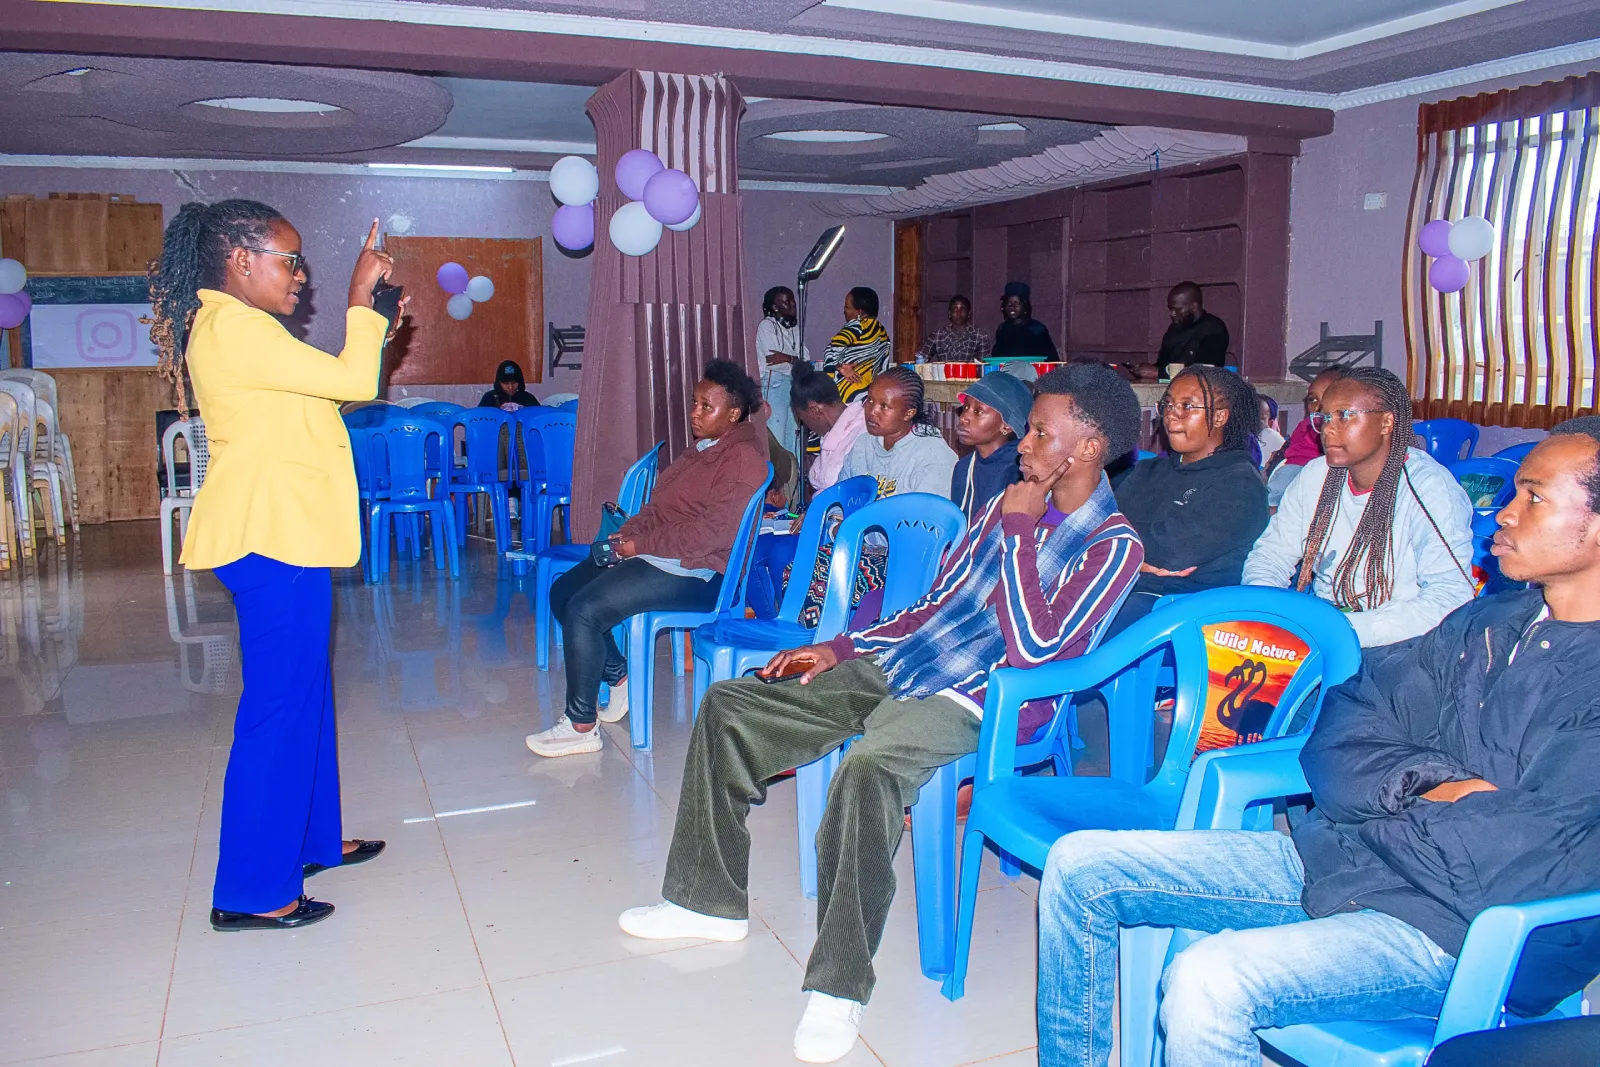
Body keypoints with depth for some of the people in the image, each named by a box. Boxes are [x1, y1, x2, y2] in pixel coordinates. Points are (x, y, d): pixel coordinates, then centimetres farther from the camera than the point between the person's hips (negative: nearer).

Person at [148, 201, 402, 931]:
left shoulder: (233, 329, 17)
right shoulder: (235, 330, -16)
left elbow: (332, 386, 23)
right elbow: (355, 384, -20)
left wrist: (375, 326, 17)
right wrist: (360, 295, -9)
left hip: (280, 534, 11)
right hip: (272, 539, -11)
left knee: (304, 694, 18)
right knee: (279, 706, -5)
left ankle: (310, 839, 32)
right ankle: (251, 891, 5)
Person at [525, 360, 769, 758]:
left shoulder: (743, 459, -14)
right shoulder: (702, 450, 18)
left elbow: (711, 533, -23)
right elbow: (660, 508, 21)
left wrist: (640, 544, -16)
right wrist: (627, 533, 1)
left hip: (694, 574, -11)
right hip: (653, 557, 11)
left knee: (584, 609, -23)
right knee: (563, 591, 6)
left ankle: (581, 727, -11)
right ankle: (619, 677, 15)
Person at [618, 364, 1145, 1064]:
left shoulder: (1113, 547, -7)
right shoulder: (1011, 504, 14)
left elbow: (1033, 649, -21)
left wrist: (1019, 529, -15)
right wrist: (841, 648, 11)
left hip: (974, 702, -8)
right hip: (898, 665, 8)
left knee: (868, 767, -40)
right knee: (727, 706, 1)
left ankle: (839, 988, -23)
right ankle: (711, 901, 13)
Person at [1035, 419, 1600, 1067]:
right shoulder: (1487, 621, 10)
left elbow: (1516, 863, -22)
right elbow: (1338, 738, 8)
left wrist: (1384, 817, -5)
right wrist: (1422, 784, -12)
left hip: (1456, 928, -7)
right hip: (1335, 860, 8)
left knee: (1207, 981, -34)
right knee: (1079, 866, 1)